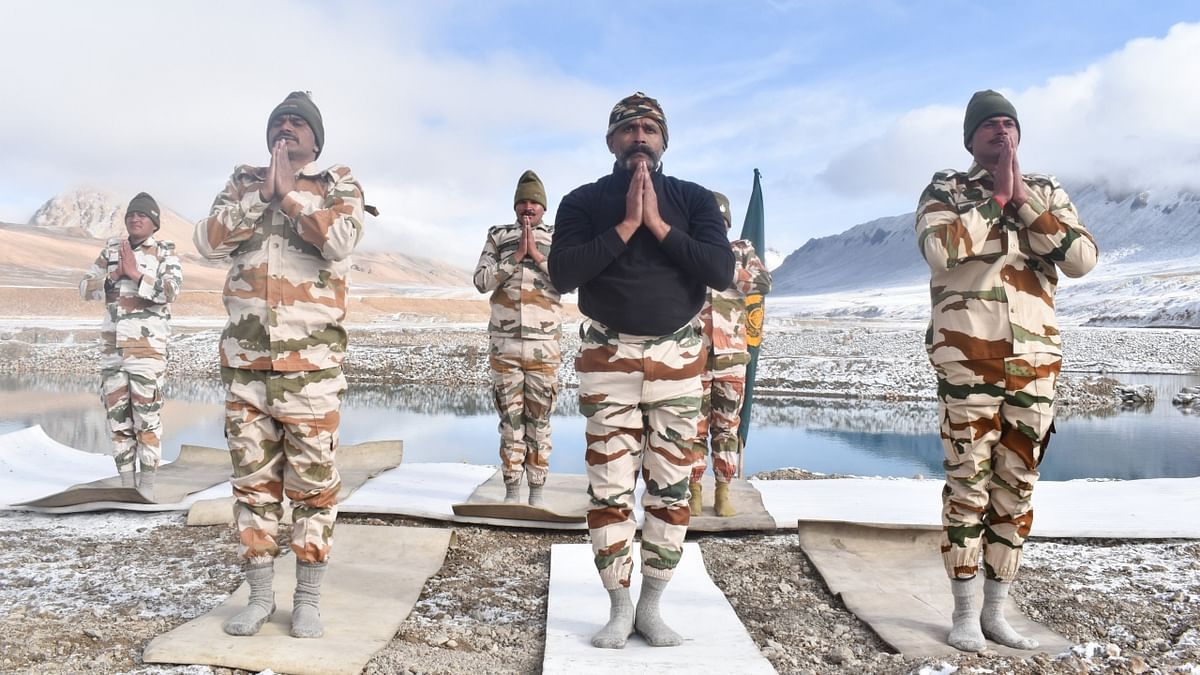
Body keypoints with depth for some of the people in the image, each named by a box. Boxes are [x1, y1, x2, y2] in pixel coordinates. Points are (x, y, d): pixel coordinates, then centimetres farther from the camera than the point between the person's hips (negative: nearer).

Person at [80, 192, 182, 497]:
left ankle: (146, 488, 4)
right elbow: (85, 289, 8)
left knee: (147, 420, -3)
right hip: (112, 348, 5)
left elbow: (171, 291, -17)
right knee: (118, 418, 8)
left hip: (147, 349, -5)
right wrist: (114, 275, -8)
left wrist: (135, 273, -21)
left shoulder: (165, 253, -1)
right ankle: (126, 486, 17)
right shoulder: (111, 251, 12)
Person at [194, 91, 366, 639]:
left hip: (310, 359, -3)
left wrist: (290, 193, -11)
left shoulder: (339, 186, 4)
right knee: (253, 480, 8)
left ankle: (308, 598, 14)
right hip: (245, 358, 3)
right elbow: (208, 242, -2)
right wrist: (261, 194, -9)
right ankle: (259, 597, 20)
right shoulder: (243, 182, 14)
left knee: (312, 480, 2)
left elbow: (340, 243, -16)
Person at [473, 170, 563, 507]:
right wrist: (516, 256, -9)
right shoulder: (498, 236, 10)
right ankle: (511, 490, 13)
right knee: (510, 418, 5)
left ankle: (537, 490, 13)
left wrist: (537, 255, -11)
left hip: (544, 346, -1)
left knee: (539, 419, 5)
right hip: (504, 344, 1)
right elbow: (482, 281, -1)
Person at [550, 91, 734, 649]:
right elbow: (562, 274, -12)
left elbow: (722, 271, -9)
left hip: (678, 359, 1)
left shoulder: (694, 199, 6)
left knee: (671, 487, 3)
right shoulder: (583, 201, 3)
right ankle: (619, 609, 13)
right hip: (608, 359, -1)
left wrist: (658, 224, -13)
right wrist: (626, 225, -15)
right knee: (610, 487, 0)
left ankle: (651, 607, 16)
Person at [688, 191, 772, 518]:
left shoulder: (741, 251, 8)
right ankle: (694, 491, 12)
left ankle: (723, 493, 15)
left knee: (727, 426, 6)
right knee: (694, 424, 2)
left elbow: (764, 283, -7)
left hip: (731, 355, 1)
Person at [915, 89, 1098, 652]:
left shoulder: (1046, 192, 15)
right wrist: (996, 197, -9)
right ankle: (964, 613, 9)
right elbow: (939, 249, -16)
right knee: (968, 482, -2)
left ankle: (995, 611, 18)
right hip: (968, 355, -4)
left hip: (1035, 357, 4)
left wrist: (1023, 199, -6)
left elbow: (1082, 259, -1)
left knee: (1016, 485, 7)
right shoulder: (944, 189, 5)